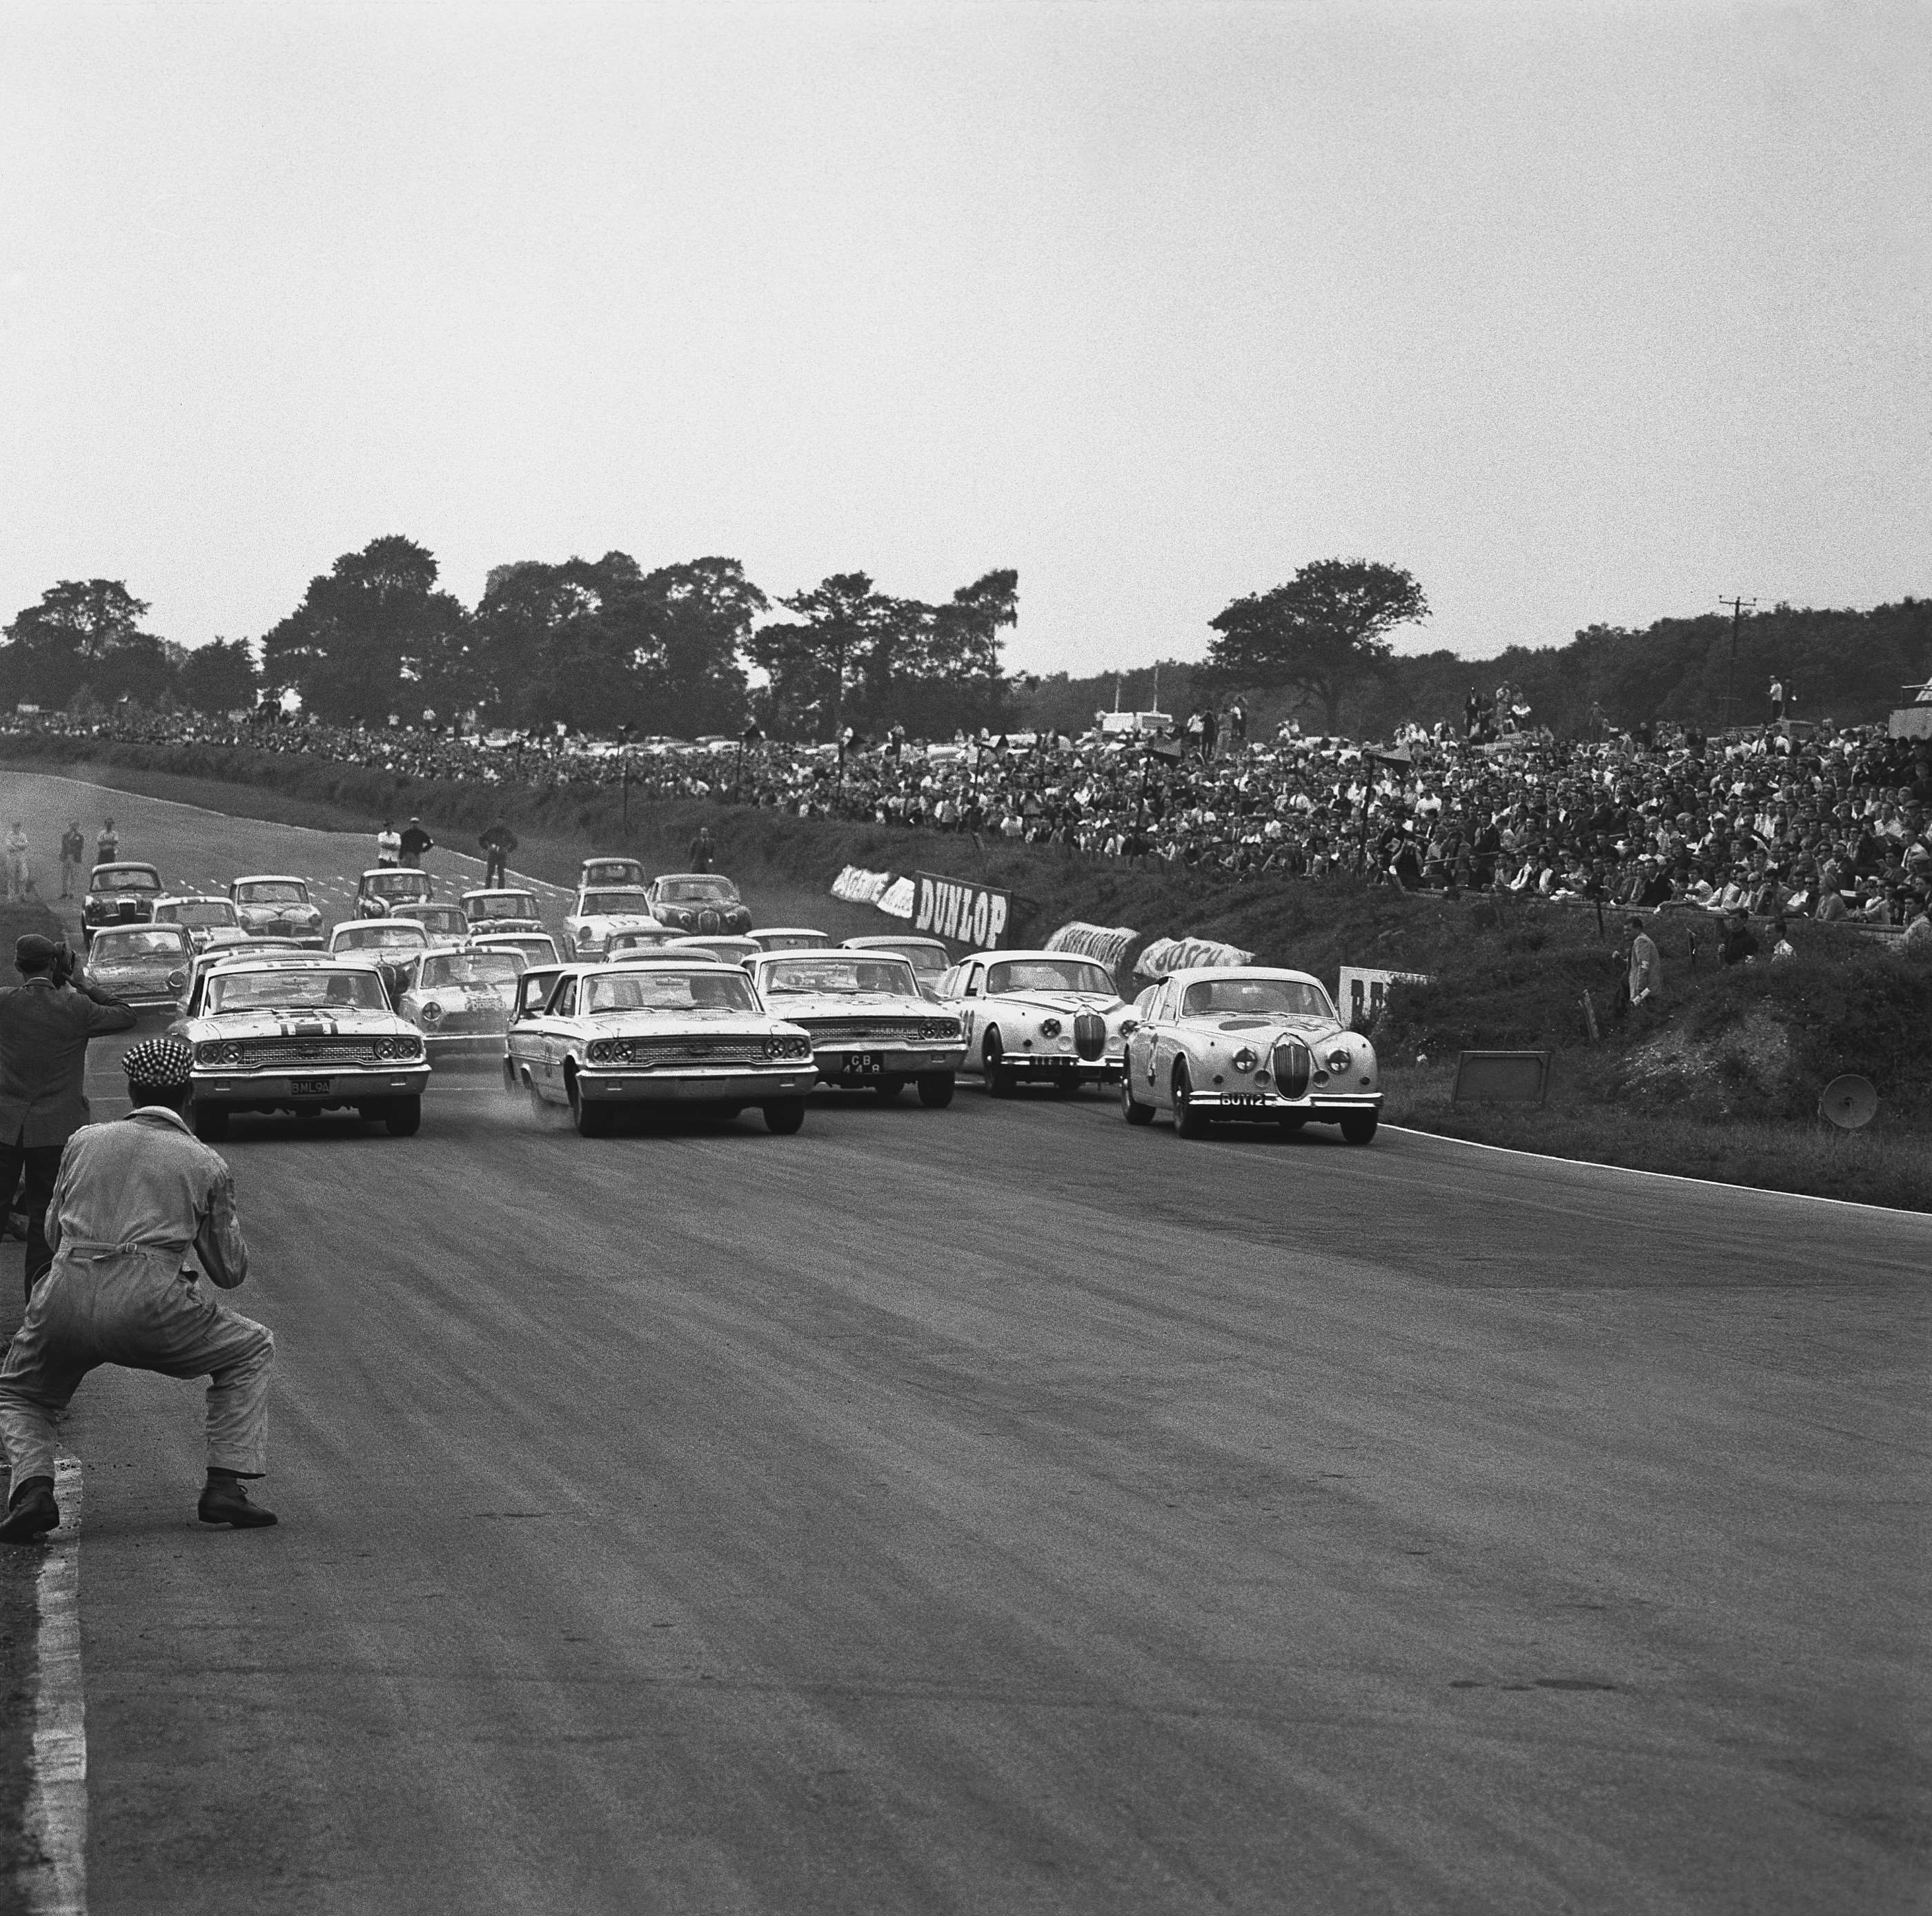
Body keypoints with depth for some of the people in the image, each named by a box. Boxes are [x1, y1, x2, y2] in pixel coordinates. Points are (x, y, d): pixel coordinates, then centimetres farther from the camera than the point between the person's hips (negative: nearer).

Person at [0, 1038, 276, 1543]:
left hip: (64, 1302, 2)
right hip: (148, 1307, -2)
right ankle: (225, 1486, 10)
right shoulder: (208, 1165, 13)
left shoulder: (84, 1141, 19)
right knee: (252, 1350, 24)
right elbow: (231, 1271, 20)